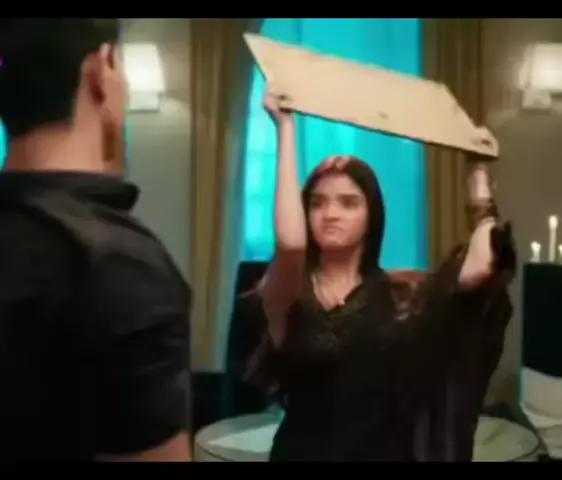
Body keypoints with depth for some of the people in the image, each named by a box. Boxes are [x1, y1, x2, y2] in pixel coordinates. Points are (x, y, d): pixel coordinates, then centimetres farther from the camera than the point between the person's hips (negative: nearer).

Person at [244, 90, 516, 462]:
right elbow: (290, 242, -31)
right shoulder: (287, 296, -10)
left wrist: (479, 174, -3)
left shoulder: (405, 293, -2)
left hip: (390, 451, 3)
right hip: (308, 451, -2)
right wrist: (286, 126, -24)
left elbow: (480, 265, -17)